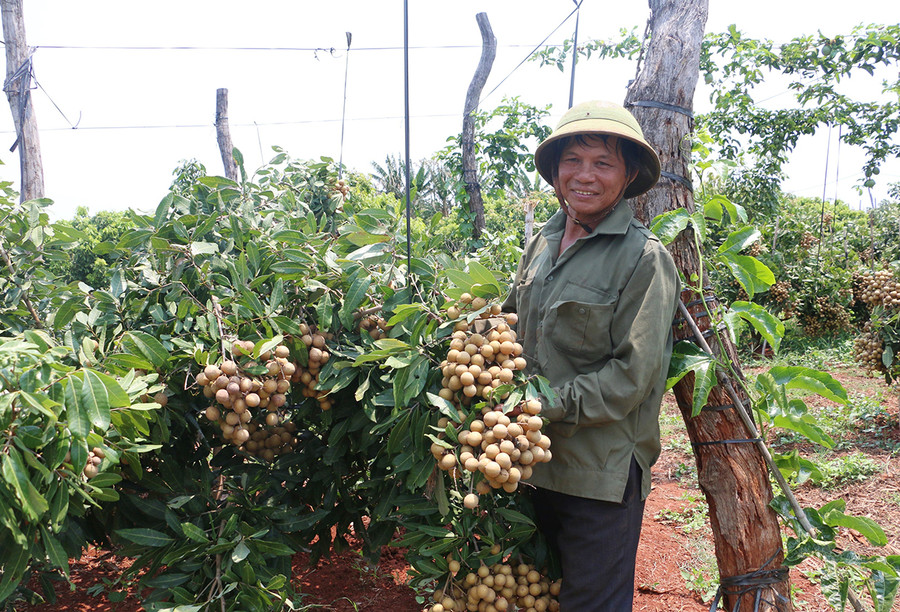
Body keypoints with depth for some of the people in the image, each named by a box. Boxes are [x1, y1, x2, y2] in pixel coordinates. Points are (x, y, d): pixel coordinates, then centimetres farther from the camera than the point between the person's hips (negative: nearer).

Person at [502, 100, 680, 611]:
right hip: (539, 460, 6)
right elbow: (515, 325, 15)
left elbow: (631, 376, -17)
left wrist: (547, 408, -20)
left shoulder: (645, 258, -13)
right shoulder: (542, 245, 6)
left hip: (603, 473, -6)